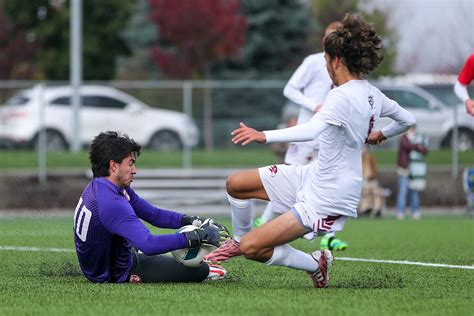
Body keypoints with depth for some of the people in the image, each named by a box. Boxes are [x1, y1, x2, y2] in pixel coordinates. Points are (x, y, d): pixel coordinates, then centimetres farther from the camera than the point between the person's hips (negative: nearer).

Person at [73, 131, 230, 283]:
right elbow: (149, 245, -42)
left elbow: (153, 214, 1)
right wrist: (199, 236, -39)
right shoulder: (110, 203, -33)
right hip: (117, 275, -10)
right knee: (200, 270, -3)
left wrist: (190, 221, -12)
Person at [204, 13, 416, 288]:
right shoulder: (372, 94, 2)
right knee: (236, 184, 10)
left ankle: (316, 265, 6)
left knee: (251, 248, -14)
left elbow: (312, 131, -42)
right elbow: (408, 120, 17)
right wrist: (381, 134, 34)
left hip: (325, 200, -10)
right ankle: (239, 238, 36)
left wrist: (264, 136, -45)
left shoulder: (342, 96, -26)